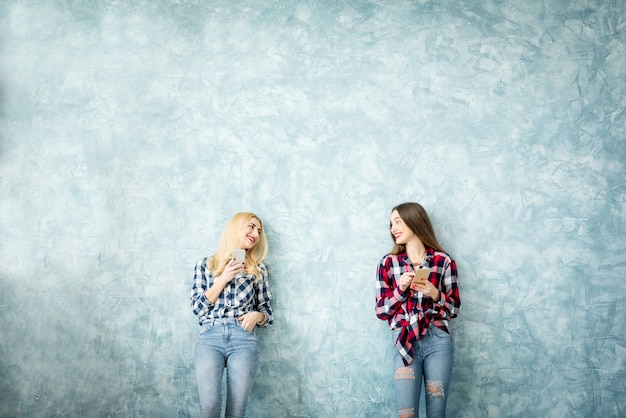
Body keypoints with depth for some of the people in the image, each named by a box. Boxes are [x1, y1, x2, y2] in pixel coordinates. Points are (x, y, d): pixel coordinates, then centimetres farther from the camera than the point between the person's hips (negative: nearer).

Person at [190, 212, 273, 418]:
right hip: (210, 338, -1)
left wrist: (257, 316, -7)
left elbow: (267, 311, 16)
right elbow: (198, 308, 5)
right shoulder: (205, 265, 13)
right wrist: (222, 279, -4)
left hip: (244, 340, 1)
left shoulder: (259, 269, 15)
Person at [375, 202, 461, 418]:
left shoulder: (443, 261, 1)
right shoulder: (388, 263, 4)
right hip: (404, 344, 1)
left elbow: (453, 309, 5)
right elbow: (382, 311, 4)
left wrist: (435, 294, -14)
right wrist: (400, 288, -11)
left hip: (438, 342, 0)